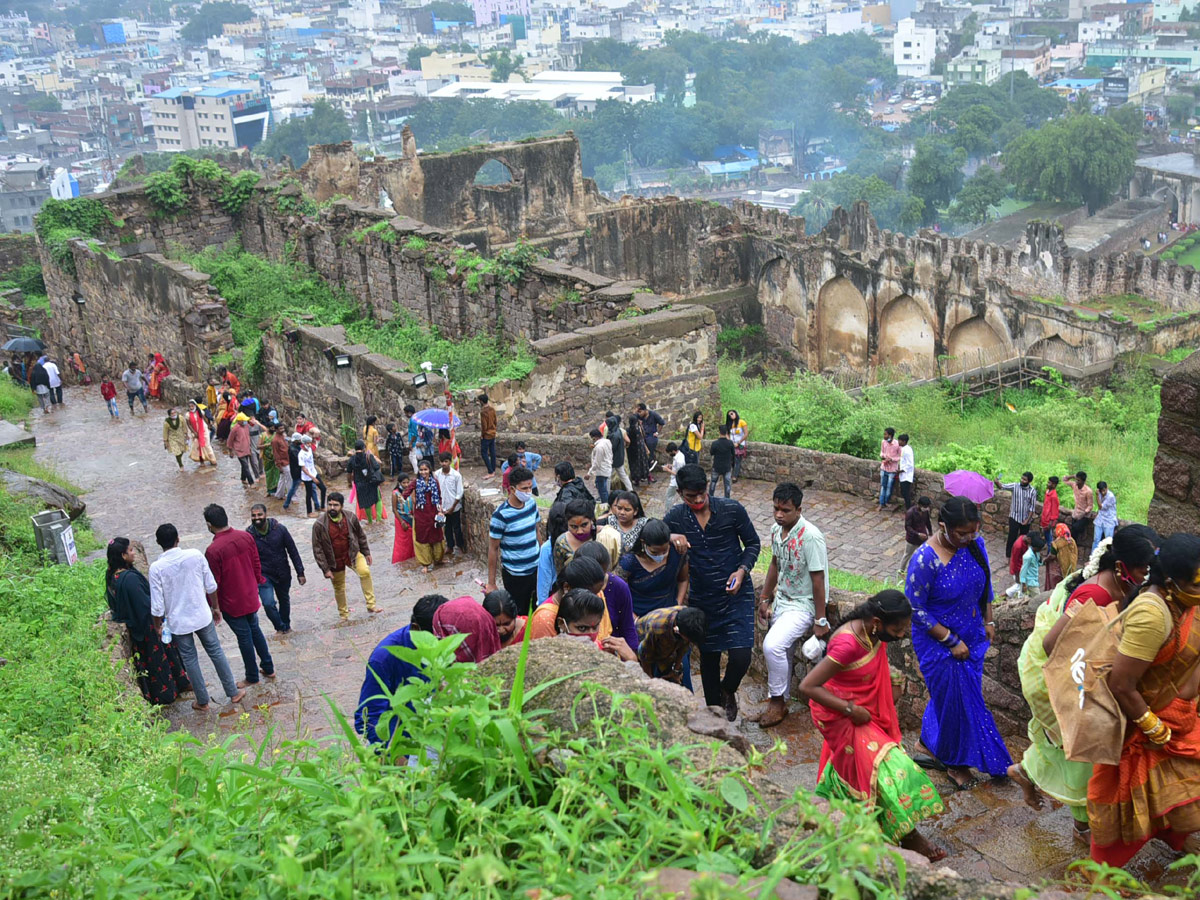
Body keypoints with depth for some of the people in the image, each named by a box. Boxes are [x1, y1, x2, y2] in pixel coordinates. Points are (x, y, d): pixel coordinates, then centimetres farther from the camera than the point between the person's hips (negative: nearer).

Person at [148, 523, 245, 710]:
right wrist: (216, 607, 13)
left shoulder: (156, 567, -17)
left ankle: (202, 701, 26)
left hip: (178, 622, -1)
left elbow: (157, 605, -14)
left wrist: (158, 626, 2)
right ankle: (233, 692, 27)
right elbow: (211, 586, -3)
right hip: (202, 615, 1)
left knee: (190, 660, 15)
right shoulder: (195, 555, -12)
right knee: (216, 652, 17)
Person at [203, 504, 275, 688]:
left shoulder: (213, 550, -26)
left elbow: (214, 584, -18)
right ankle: (268, 668, 34)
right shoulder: (246, 537, -8)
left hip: (231, 603, -5)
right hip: (251, 597, 6)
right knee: (255, 629, 23)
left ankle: (252, 676, 26)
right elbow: (257, 565, 3)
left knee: (244, 637, 9)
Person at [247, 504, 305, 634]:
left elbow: (293, 551, -5)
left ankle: (286, 625, 45)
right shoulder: (249, 535, -13)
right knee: (268, 603, -18)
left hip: (283, 574, 2)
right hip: (263, 575, -2)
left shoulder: (279, 529, -13)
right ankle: (281, 627, 7)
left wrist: (300, 572, -4)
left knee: (284, 601, 19)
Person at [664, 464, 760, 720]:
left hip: (736, 595, -2)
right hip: (702, 599, 2)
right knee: (708, 657, 13)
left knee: (741, 657, -9)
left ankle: (727, 690, 25)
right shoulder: (675, 518, -6)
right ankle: (713, 707, 36)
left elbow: (752, 543, 0)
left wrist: (742, 570, -16)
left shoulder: (732, 510, -11)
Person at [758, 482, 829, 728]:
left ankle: (777, 701, -4)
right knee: (779, 652, 12)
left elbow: (818, 579, -22)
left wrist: (820, 620, -19)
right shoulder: (776, 529, 0)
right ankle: (778, 704, 29)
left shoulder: (810, 536, -25)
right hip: (781, 600, 8)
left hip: (803, 605, -8)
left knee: (772, 646, -24)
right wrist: (764, 598, 18)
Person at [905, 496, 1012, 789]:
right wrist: (951, 641, -17)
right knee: (956, 699, 5)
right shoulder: (924, 560, -28)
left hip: (972, 635, 6)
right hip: (938, 641, -6)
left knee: (947, 695, 18)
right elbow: (916, 610, -20)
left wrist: (988, 621, 10)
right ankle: (957, 763, 26)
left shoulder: (975, 544, -9)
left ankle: (927, 747, 38)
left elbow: (985, 584, 10)